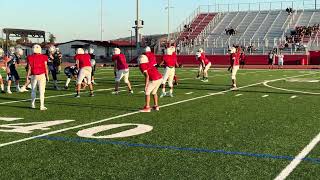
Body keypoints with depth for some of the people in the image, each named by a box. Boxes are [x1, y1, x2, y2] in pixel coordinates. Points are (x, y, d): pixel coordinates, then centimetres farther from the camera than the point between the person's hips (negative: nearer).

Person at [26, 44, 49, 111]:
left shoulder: (30, 58, -2)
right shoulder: (43, 57, -6)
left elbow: (29, 68, -1)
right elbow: (46, 68, -3)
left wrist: (27, 76, 7)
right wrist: (47, 76, 7)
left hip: (33, 75, 2)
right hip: (42, 75, -2)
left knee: (33, 90, 16)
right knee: (41, 91, -1)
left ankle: (33, 104, 23)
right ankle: (42, 106, -3)